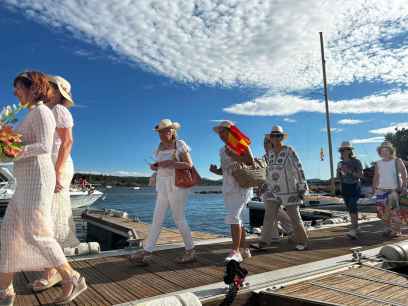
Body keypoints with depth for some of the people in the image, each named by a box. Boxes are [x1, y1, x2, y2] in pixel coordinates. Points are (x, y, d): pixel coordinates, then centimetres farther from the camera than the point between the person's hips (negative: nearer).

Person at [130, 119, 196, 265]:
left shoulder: (180, 144, -7)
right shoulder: (160, 147, 13)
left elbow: (189, 164, -12)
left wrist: (169, 163, -21)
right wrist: (154, 166, -2)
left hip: (177, 186, -7)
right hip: (163, 187, 7)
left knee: (179, 219, -2)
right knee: (157, 219, 3)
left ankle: (190, 251, 13)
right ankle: (146, 253, 6)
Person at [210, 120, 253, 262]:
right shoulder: (222, 150, 16)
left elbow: (251, 163, -13)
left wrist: (234, 156, -22)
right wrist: (215, 170, 1)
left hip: (241, 186, -7)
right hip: (228, 187, 8)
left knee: (233, 217, -19)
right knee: (236, 219, 10)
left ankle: (235, 252, -15)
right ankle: (244, 249, 20)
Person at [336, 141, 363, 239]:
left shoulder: (356, 162, -6)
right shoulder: (340, 163, 9)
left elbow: (360, 175, -12)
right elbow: (338, 177, 12)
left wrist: (349, 171, -23)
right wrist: (339, 172, -8)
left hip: (355, 187, -5)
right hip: (345, 188, 6)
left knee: (352, 205, -22)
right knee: (350, 208, 8)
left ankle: (353, 230, -25)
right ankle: (356, 228, 20)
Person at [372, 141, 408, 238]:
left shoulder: (397, 161, -2)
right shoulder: (378, 163, 8)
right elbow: (376, 177, 13)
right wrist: (374, 189, 8)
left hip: (395, 190, -4)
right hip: (382, 190, 4)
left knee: (394, 211, -5)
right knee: (385, 211, 7)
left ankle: (396, 230, 4)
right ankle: (387, 228, 18)